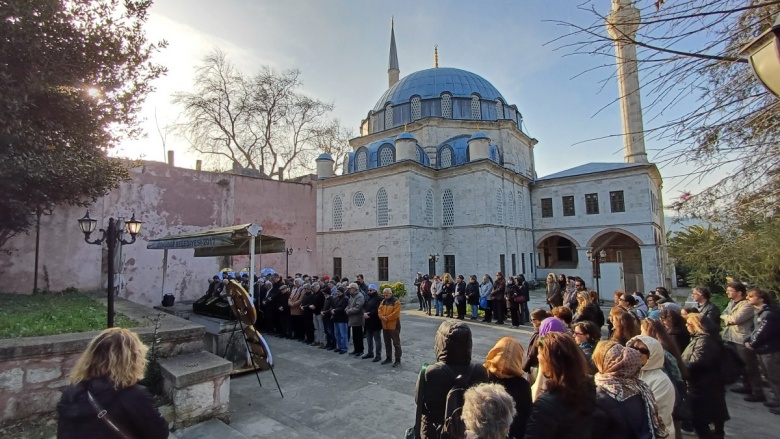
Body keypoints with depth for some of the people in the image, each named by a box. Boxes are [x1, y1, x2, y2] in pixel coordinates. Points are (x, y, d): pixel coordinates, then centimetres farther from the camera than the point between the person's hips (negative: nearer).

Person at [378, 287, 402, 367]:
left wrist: (387, 318, -16)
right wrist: (383, 317, -13)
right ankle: (388, 358, 30)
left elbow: (395, 313, -19)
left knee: (396, 343, 1)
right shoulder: (383, 301, 10)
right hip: (385, 326, 7)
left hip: (394, 326, -7)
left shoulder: (396, 301, -12)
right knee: (387, 343, 17)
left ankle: (398, 360, 7)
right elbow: (380, 311, 4)